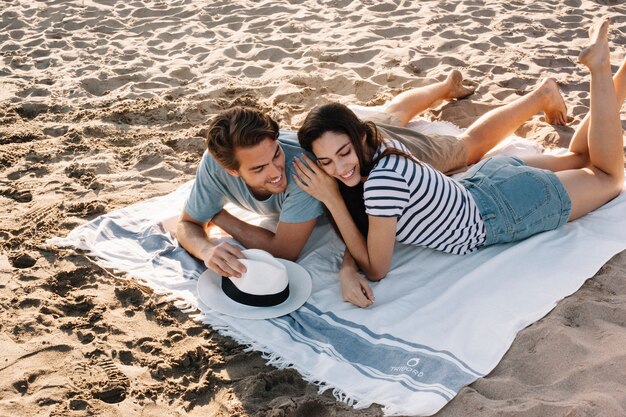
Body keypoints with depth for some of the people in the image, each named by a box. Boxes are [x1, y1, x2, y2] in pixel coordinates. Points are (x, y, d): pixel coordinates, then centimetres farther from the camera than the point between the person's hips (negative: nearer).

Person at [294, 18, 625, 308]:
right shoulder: (377, 150, -17)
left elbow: (376, 269, -28)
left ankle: (599, 66, 18)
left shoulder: (383, 179, -39)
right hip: (482, 180, 6)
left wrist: (331, 200, -33)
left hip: (511, 208, -6)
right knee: (580, 158, 33)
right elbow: (356, 231, -8)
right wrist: (346, 270, -30)